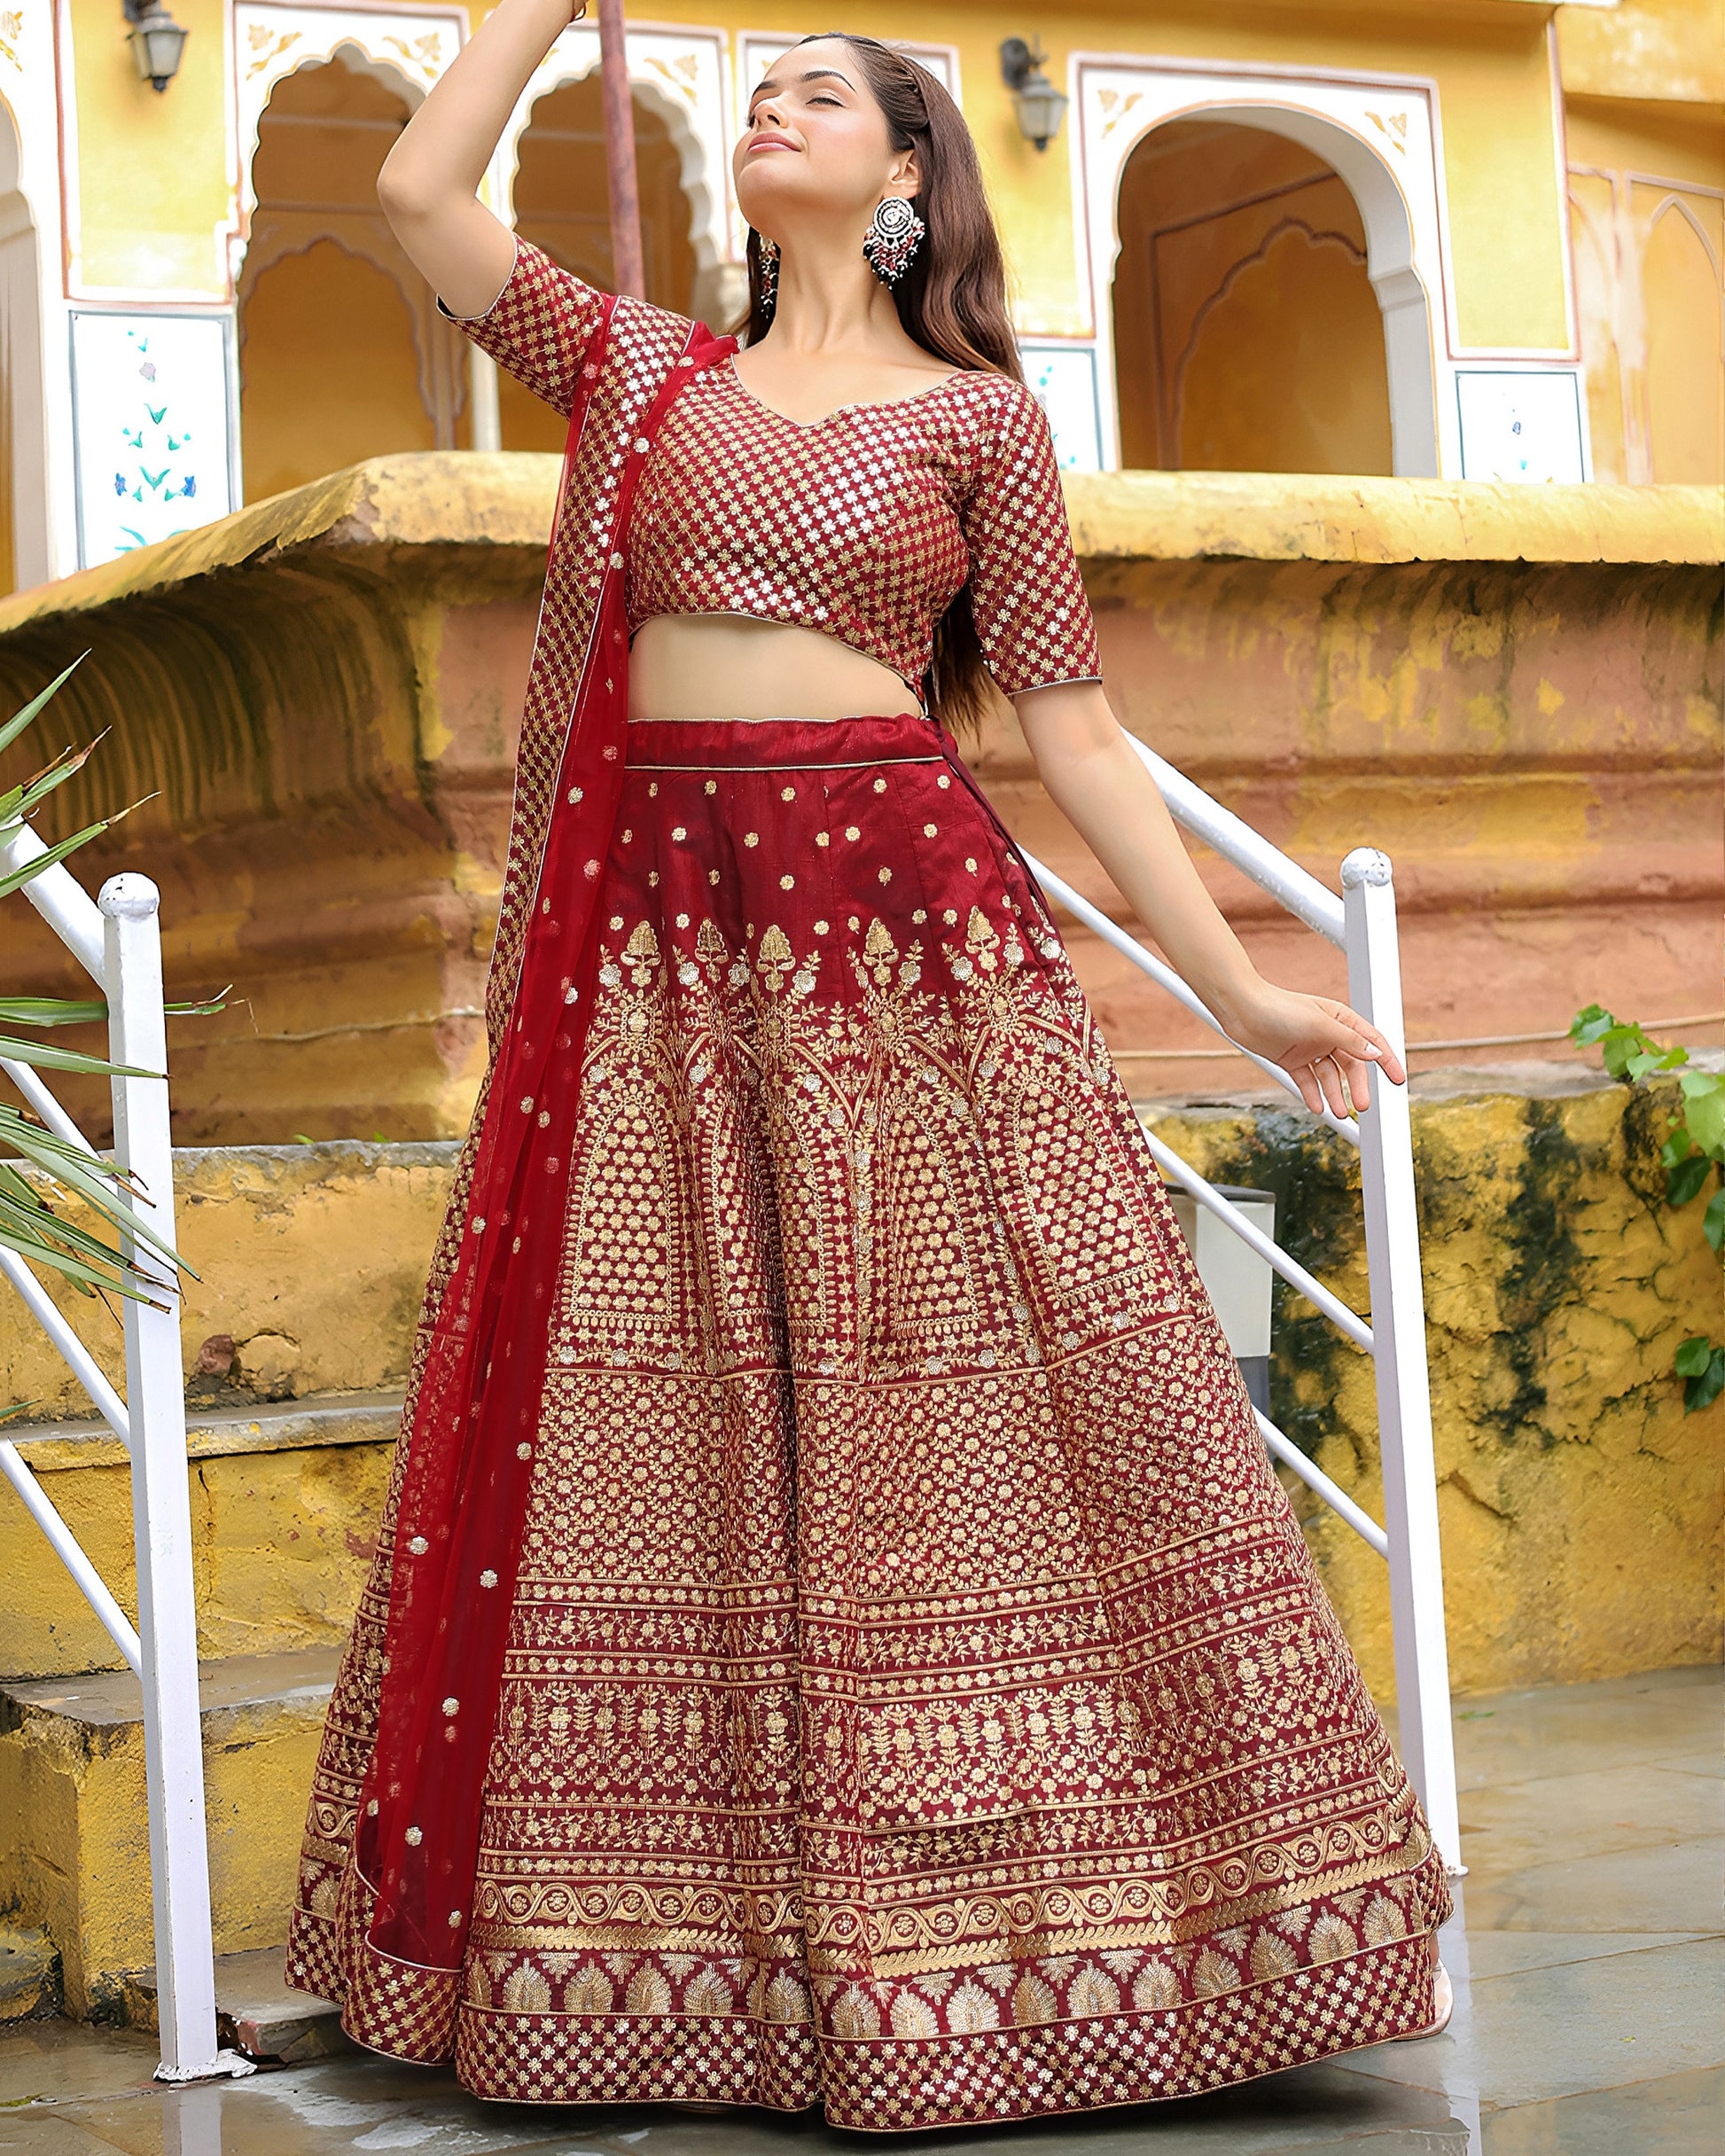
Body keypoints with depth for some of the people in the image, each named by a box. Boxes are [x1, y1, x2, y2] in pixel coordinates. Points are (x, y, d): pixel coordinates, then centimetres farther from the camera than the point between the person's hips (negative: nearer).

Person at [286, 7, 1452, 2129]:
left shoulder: (979, 417, 8)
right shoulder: (640, 368, 17)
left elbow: (1071, 725, 6)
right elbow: (421, 193, 11)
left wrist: (1242, 987, 2)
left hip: (901, 916, -3)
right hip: (657, 930, 3)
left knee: (947, 1443, -5)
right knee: (658, 1442, 2)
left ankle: (972, 1936, 2)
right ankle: (695, 1947, 10)